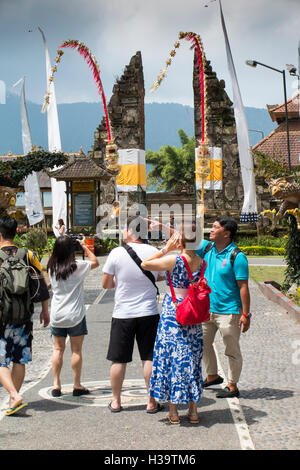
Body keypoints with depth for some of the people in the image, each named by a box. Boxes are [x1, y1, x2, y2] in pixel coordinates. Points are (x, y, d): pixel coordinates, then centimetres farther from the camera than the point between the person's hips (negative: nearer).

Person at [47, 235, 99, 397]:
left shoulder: (52, 267, -1)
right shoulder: (77, 266, -12)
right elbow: (95, 262, 4)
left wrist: (61, 244, 14)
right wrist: (84, 246, 11)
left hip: (57, 316, 4)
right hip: (75, 315, -3)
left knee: (58, 349, 11)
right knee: (76, 350, 5)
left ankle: (56, 384, 11)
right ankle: (77, 385, 10)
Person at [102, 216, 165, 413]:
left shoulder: (116, 253, -9)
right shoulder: (155, 253, -4)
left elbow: (106, 284, 0)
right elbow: (162, 277, 12)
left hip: (122, 314, -1)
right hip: (149, 313, 1)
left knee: (119, 360, 9)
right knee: (149, 359, 7)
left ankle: (116, 401, 19)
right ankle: (152, 402, 12)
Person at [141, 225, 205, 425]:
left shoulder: (174, 260, -15)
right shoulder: (202, 263, -1)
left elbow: (145, 264, -8)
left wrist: (165, 249, -4)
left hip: (172, 314, -4)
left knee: (171, 358, 6)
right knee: (192, 360, 13)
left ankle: (173, 412, 10)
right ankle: (193, 411, 18)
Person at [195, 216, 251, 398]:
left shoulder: (237, 257, -16)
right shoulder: (207, 248, 3)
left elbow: (243, 287, -15)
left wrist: (246, 314, -16)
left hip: (228, 312, -7)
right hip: (207, 309, 7)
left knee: (232, 351, 4)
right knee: (203, 344, 20)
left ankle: (232, 386, 17)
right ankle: (212, 376, 39)